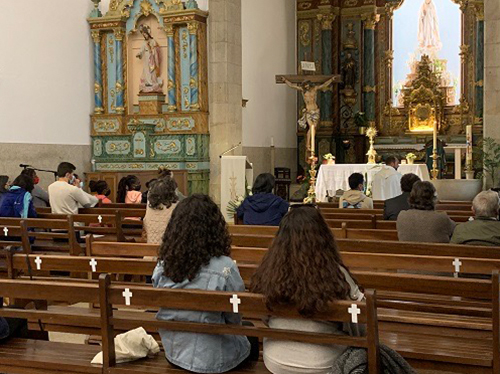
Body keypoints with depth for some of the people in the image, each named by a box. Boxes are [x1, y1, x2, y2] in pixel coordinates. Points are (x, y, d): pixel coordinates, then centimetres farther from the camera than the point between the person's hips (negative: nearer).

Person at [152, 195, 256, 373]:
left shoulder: (163, 265, -10)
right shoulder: (224, 268, -25)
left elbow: (167, 309, 4)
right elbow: (234, 320, -11)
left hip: (173, 352, 5)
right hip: (211, 359, -4)